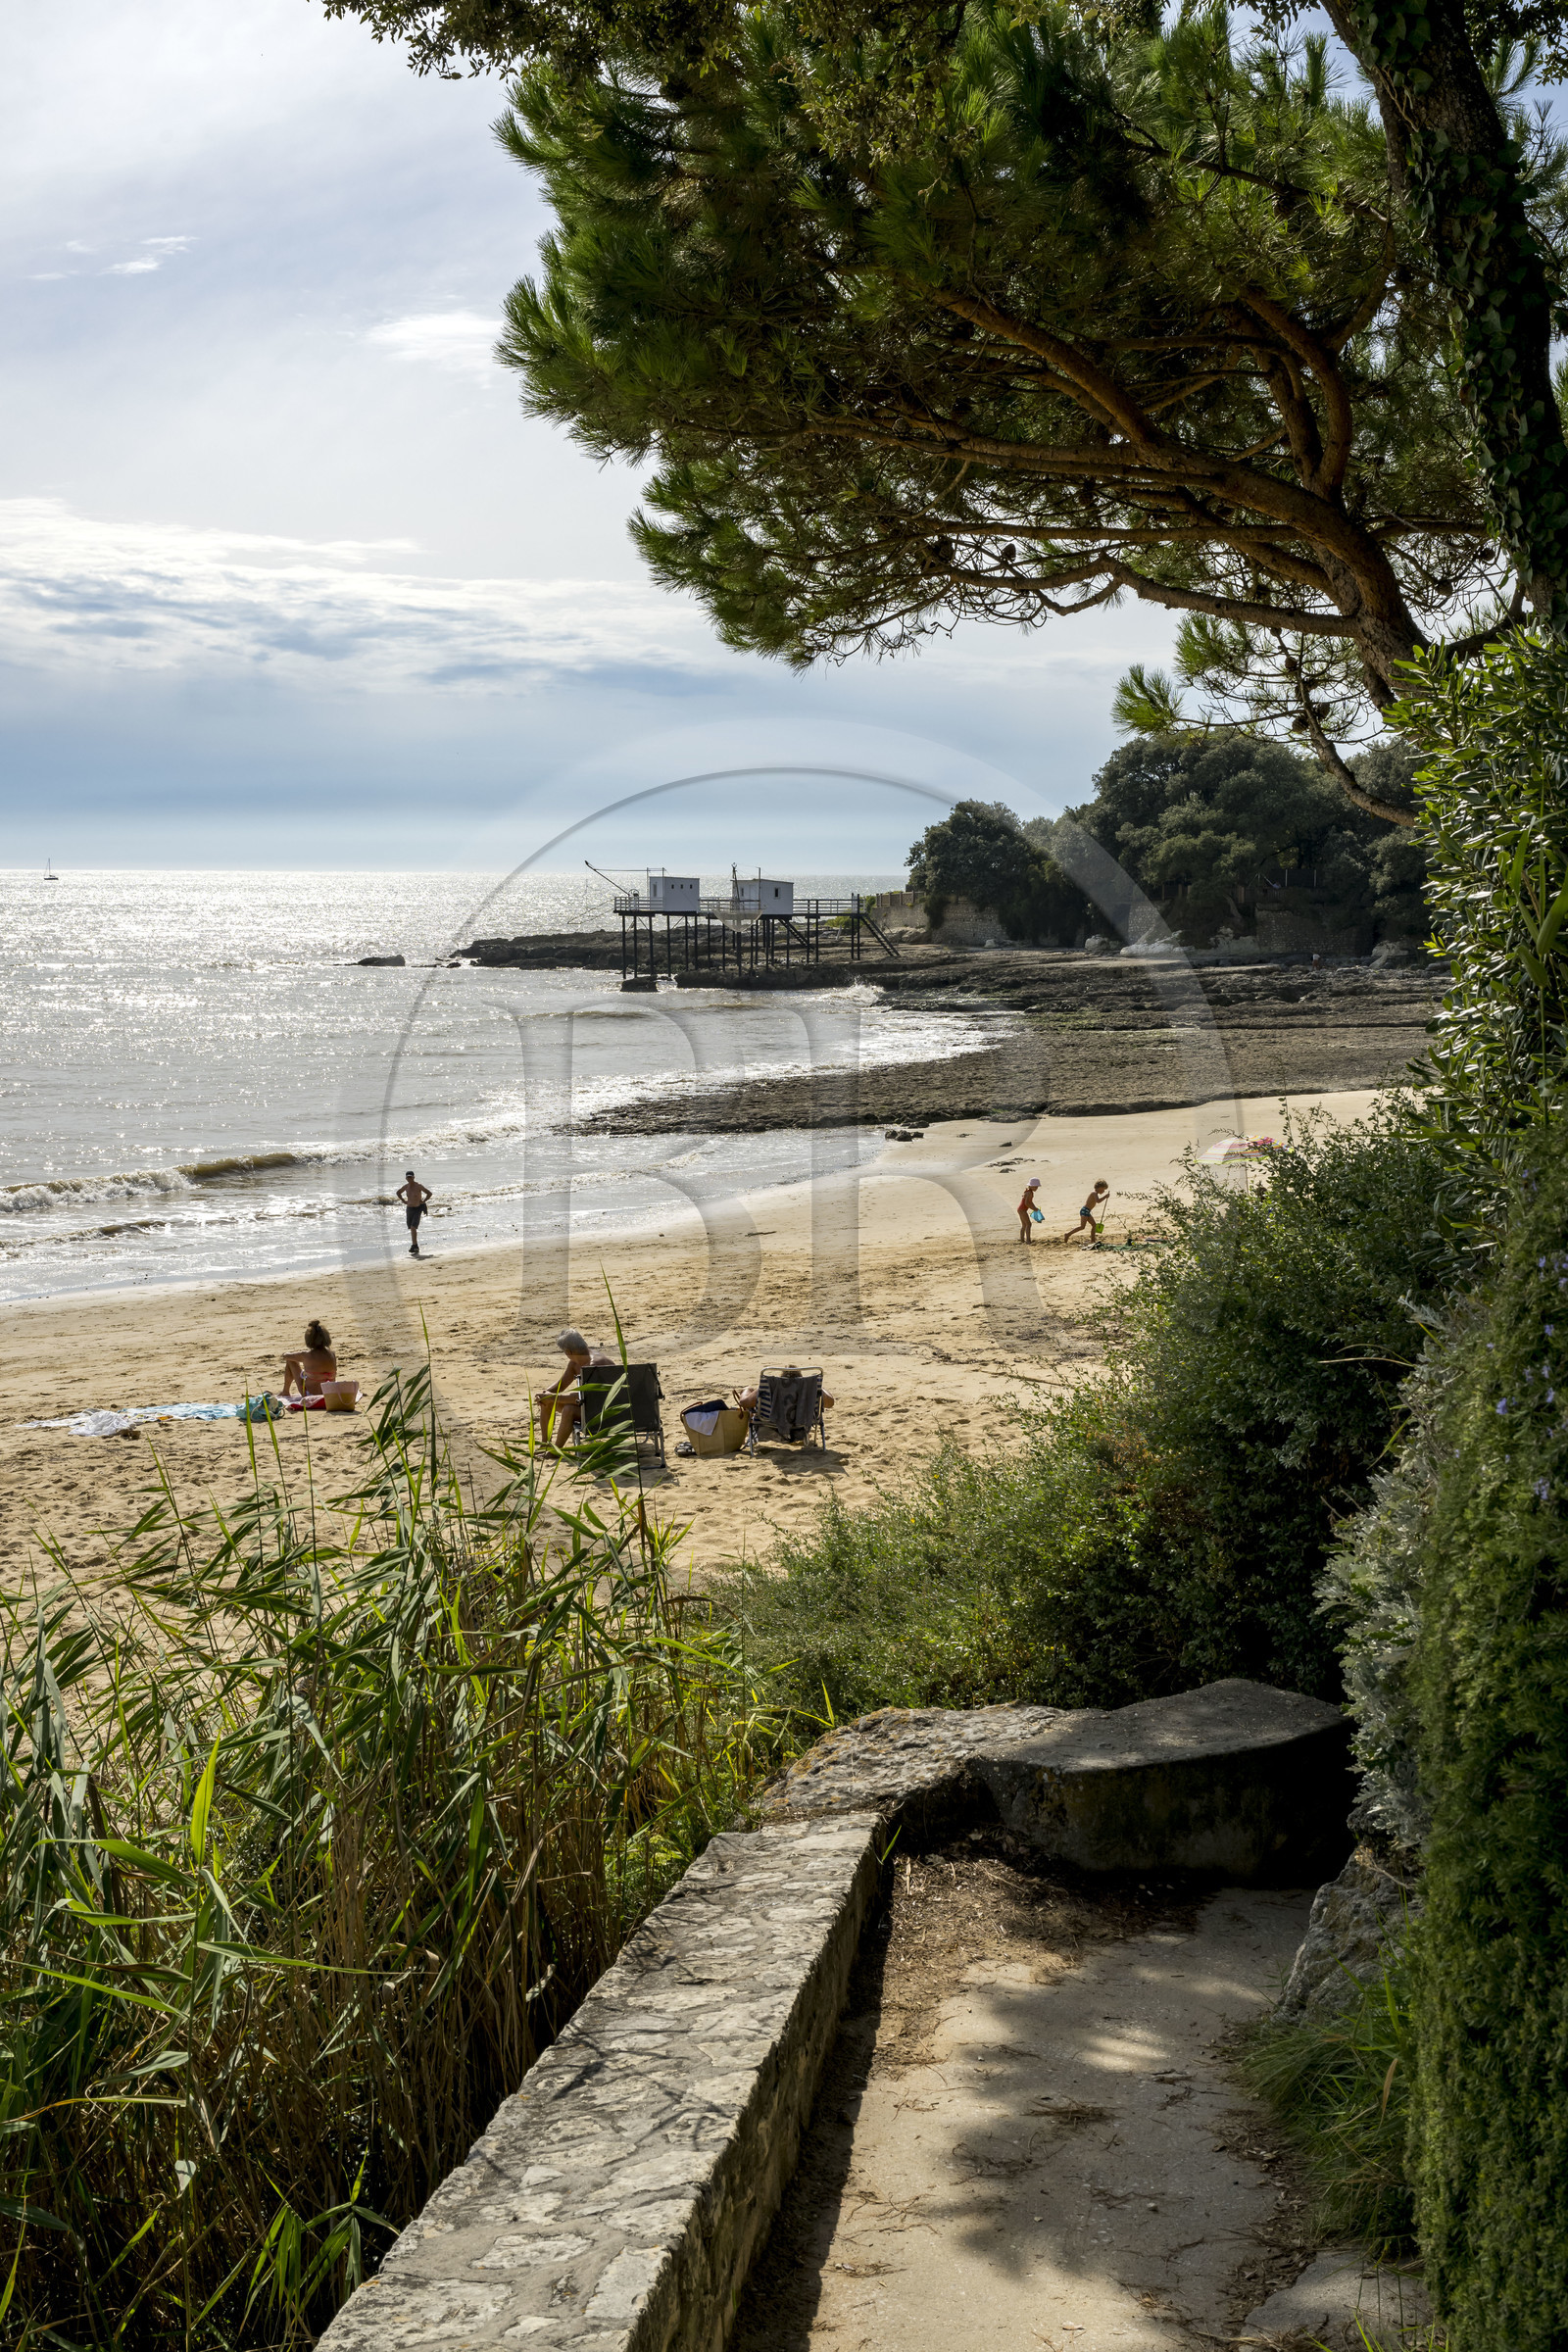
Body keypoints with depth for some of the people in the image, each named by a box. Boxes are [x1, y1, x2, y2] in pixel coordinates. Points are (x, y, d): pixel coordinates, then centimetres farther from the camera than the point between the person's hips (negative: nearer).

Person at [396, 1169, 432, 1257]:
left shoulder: (419, 1186, -12)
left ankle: (414, 1246, -16)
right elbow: (398, 1192, 22)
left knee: (413, 1227, -19)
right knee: (411, 1229, 9)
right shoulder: (406, 1186, 4)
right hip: (409, 1209, 6)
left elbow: (429, 1193, -7)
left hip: (417, 1209, -6)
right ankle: (416, 1247, 17)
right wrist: (403, 1201, 11)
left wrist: (423, 1201, -8)